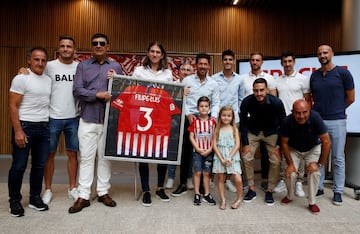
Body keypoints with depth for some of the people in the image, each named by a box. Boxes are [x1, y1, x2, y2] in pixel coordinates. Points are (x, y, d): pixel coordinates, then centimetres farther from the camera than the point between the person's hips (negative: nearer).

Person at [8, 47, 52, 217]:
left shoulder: (48, 80, 11)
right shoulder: (21, 78, -7)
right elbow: (13, 106, -11)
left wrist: (49, 125, 10)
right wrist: (18, 131, -17)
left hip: (44, 127, 6)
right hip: (25, 126, -6)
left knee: (40, 165, 10)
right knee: (19, 166, 2)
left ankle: (35, 198, 23)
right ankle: (14, 201, 17)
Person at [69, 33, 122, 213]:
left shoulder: (116, 67, 10)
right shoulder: (82, 66, 7)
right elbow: (77, 90, -4)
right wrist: (98, 94, -15)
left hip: (109, 120, 1)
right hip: (88, 120, 0)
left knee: (106, 157, 8)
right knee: (86, 157, 2)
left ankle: (103, 192, 20)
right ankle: (83, 196, 10)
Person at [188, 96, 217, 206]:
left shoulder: (212, 121, 0)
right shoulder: (195, 121, -3)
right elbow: (191, 137, -4)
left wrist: (210, 149, -8)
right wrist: (198, 149, -11)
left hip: (209, 151, 1)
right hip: (197, 151, -1)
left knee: (206, 173, 9)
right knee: (197, 172, 4)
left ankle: (207, 194, 19)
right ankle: (197, 194, 13)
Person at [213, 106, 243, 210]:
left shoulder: (234, 129, 4)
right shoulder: (217, 129, 4)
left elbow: (237, 145, -2)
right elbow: (214, 145, -1)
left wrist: (229, 157, -11)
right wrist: (221, 159, -10)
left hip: (233, 156, -1)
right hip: (220, 156, 1)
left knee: (238, 179, -9)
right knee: (220, 178, 6)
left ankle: (239, 198, 14)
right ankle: (223, 199, 20)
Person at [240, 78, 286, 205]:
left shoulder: (276, 103, -25)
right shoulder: (247, 102, -23)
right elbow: (243, 123, -10)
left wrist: (278, 145, -14)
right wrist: (245, 144, -12)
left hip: (271, 132, 0)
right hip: (253, 131, 1)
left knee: (276, 161, -10)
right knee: (246, 157, -10)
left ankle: (269, 191, 11)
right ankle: (251, 189, 9)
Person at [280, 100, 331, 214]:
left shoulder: (315, 117, -33)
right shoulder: (287, 122, -29)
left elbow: (326, 141, -25)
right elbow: (284, 143, -14)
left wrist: (319, 163, -23)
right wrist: (290, 164, -14)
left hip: (313, 148, 0)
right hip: (293, 149, 0)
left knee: (314, 172, -20)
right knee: (290, 173, -15)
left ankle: (312, 202, 2)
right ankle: (290, 196, 16)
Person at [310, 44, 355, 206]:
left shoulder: (343, 73, -3)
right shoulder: (314, 76, 9)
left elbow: (350, 98, 3)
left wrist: (336, 110, 12)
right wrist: (317, 111, 7)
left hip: (337, 121, -3)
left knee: (338, 158, 5)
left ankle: (338, 192, 16)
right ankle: (318, 187, 21)